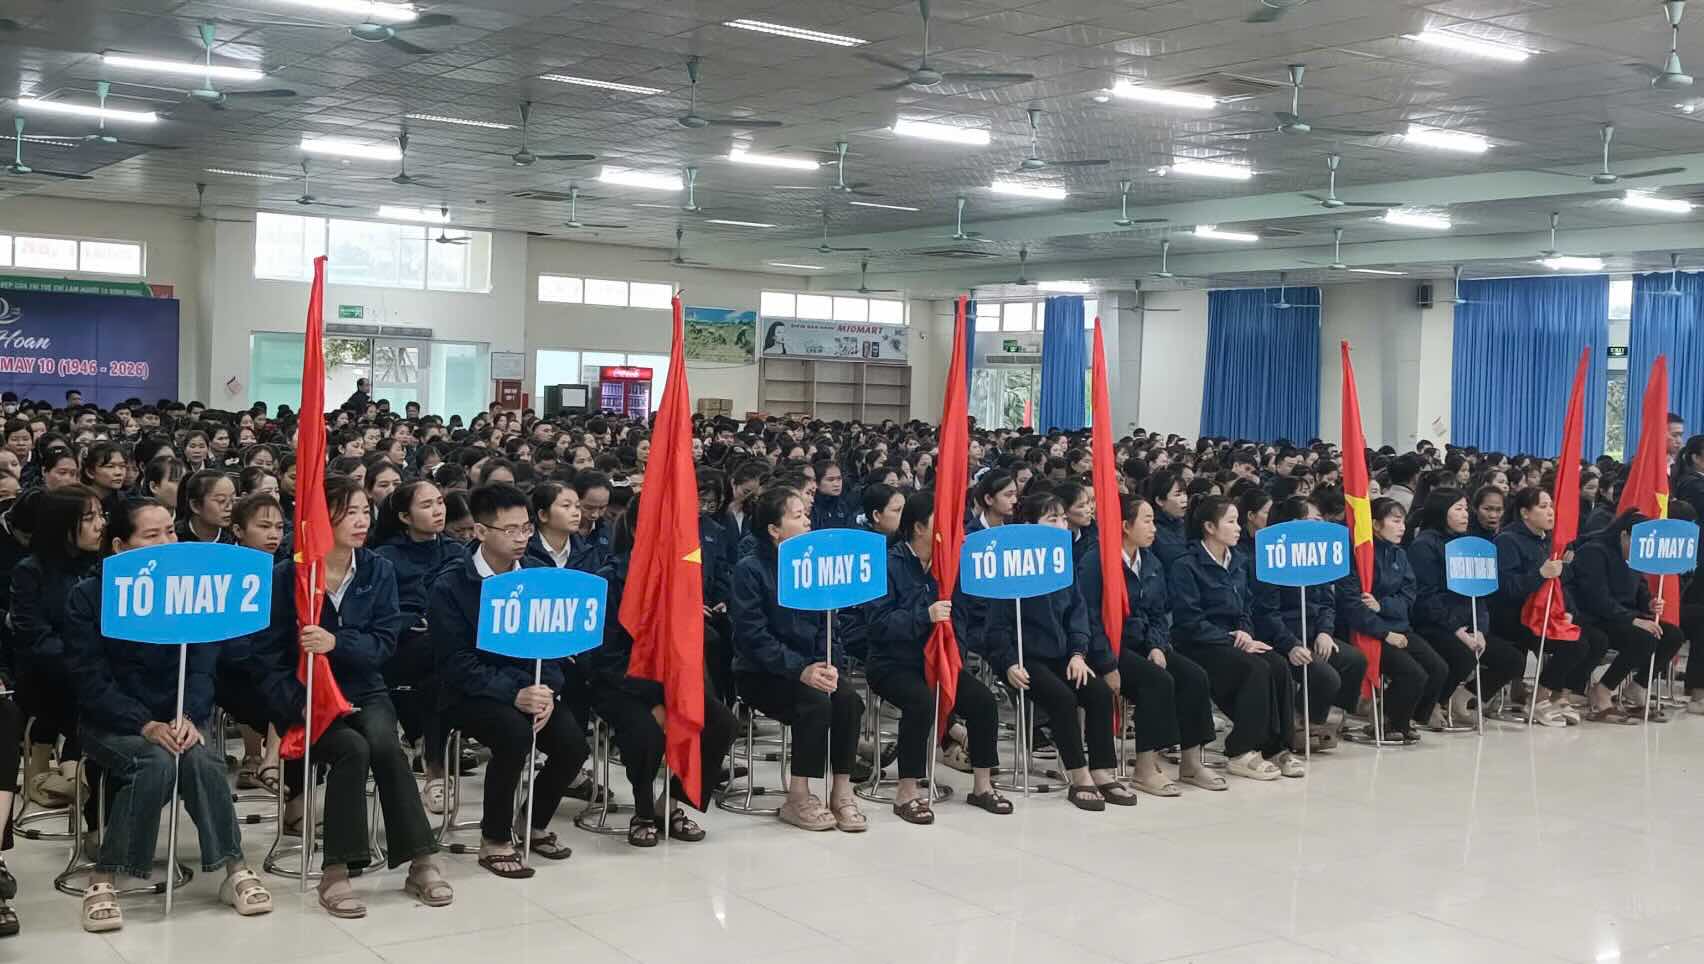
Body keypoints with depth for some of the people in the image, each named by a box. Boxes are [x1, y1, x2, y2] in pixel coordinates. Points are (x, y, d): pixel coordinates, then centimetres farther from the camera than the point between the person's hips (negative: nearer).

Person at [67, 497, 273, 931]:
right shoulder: (88, 597, -6)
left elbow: (202, 666, -4)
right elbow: (92, 680, -12)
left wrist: (189, 717, -24)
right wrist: (145, 725, -25)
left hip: (174, 718, 2)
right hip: (110, 721, -2)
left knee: (202, 759, -29)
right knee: (156, 762, -32)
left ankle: (235, 871, -19)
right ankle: (103, 880, -21)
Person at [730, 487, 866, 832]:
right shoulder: (750, 570, -10)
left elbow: (825, 625, 7)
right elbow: (754, 635, -17)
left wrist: (830, 665, -13)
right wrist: (800, 670, -26)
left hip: (810, 667, 5)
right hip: (760, 674, -5)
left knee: (848, 697, -23)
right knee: (815, 701, -30)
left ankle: (842, 792, -15)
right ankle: (798, 799, -18)